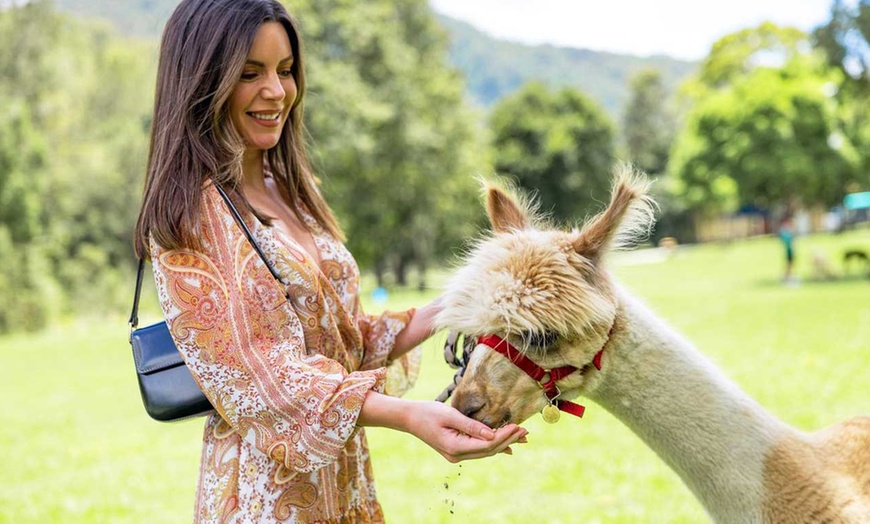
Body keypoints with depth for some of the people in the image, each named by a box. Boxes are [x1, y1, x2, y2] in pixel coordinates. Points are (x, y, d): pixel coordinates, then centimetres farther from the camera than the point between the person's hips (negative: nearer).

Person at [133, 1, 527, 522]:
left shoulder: (293, 194, 10)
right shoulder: (187, 215, -13)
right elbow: (246, 366, -21)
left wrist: (443, 312, -4)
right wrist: (406, 415, -32)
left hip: (346, 476, 7)